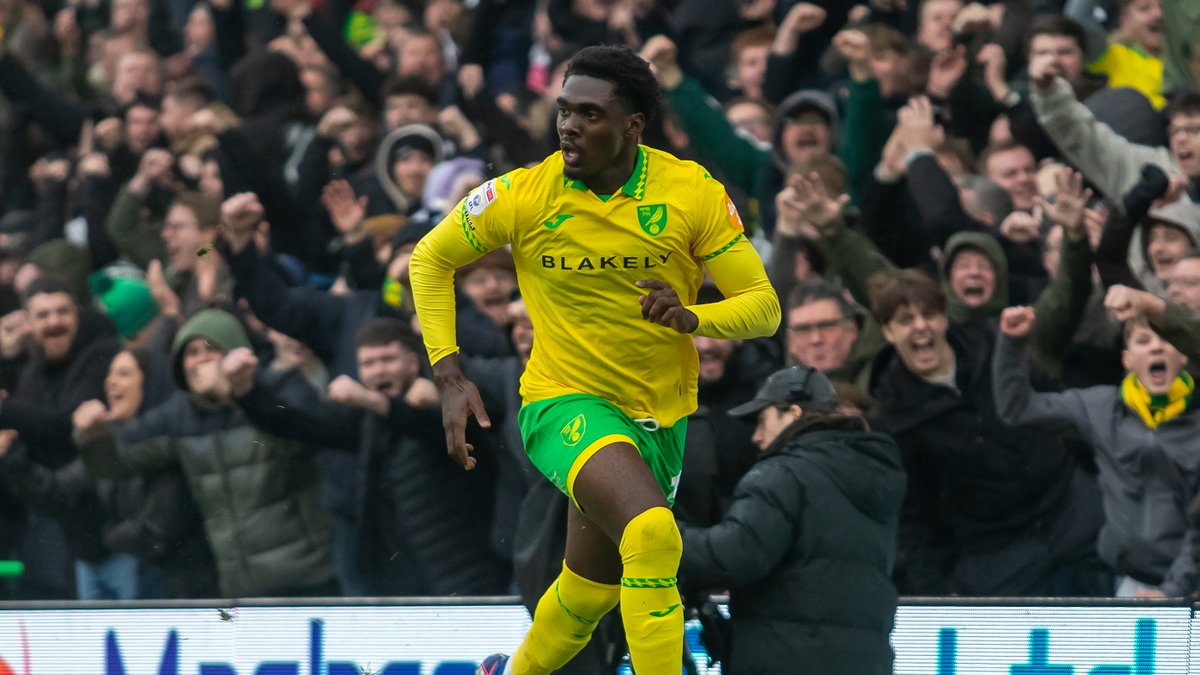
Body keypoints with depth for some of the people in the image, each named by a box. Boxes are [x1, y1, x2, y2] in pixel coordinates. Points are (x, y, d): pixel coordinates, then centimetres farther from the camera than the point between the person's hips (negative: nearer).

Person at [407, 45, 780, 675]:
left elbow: (762, 305, -7)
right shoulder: (524, 195, -13)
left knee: (588, 596, 18)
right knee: (651, 534, -33)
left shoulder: (693, 193, -10)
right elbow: (430, 259, 3)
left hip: (658, 419, 3)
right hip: (565, 403, -3)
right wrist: (449, 376, -6)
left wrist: (692, 317, -29)